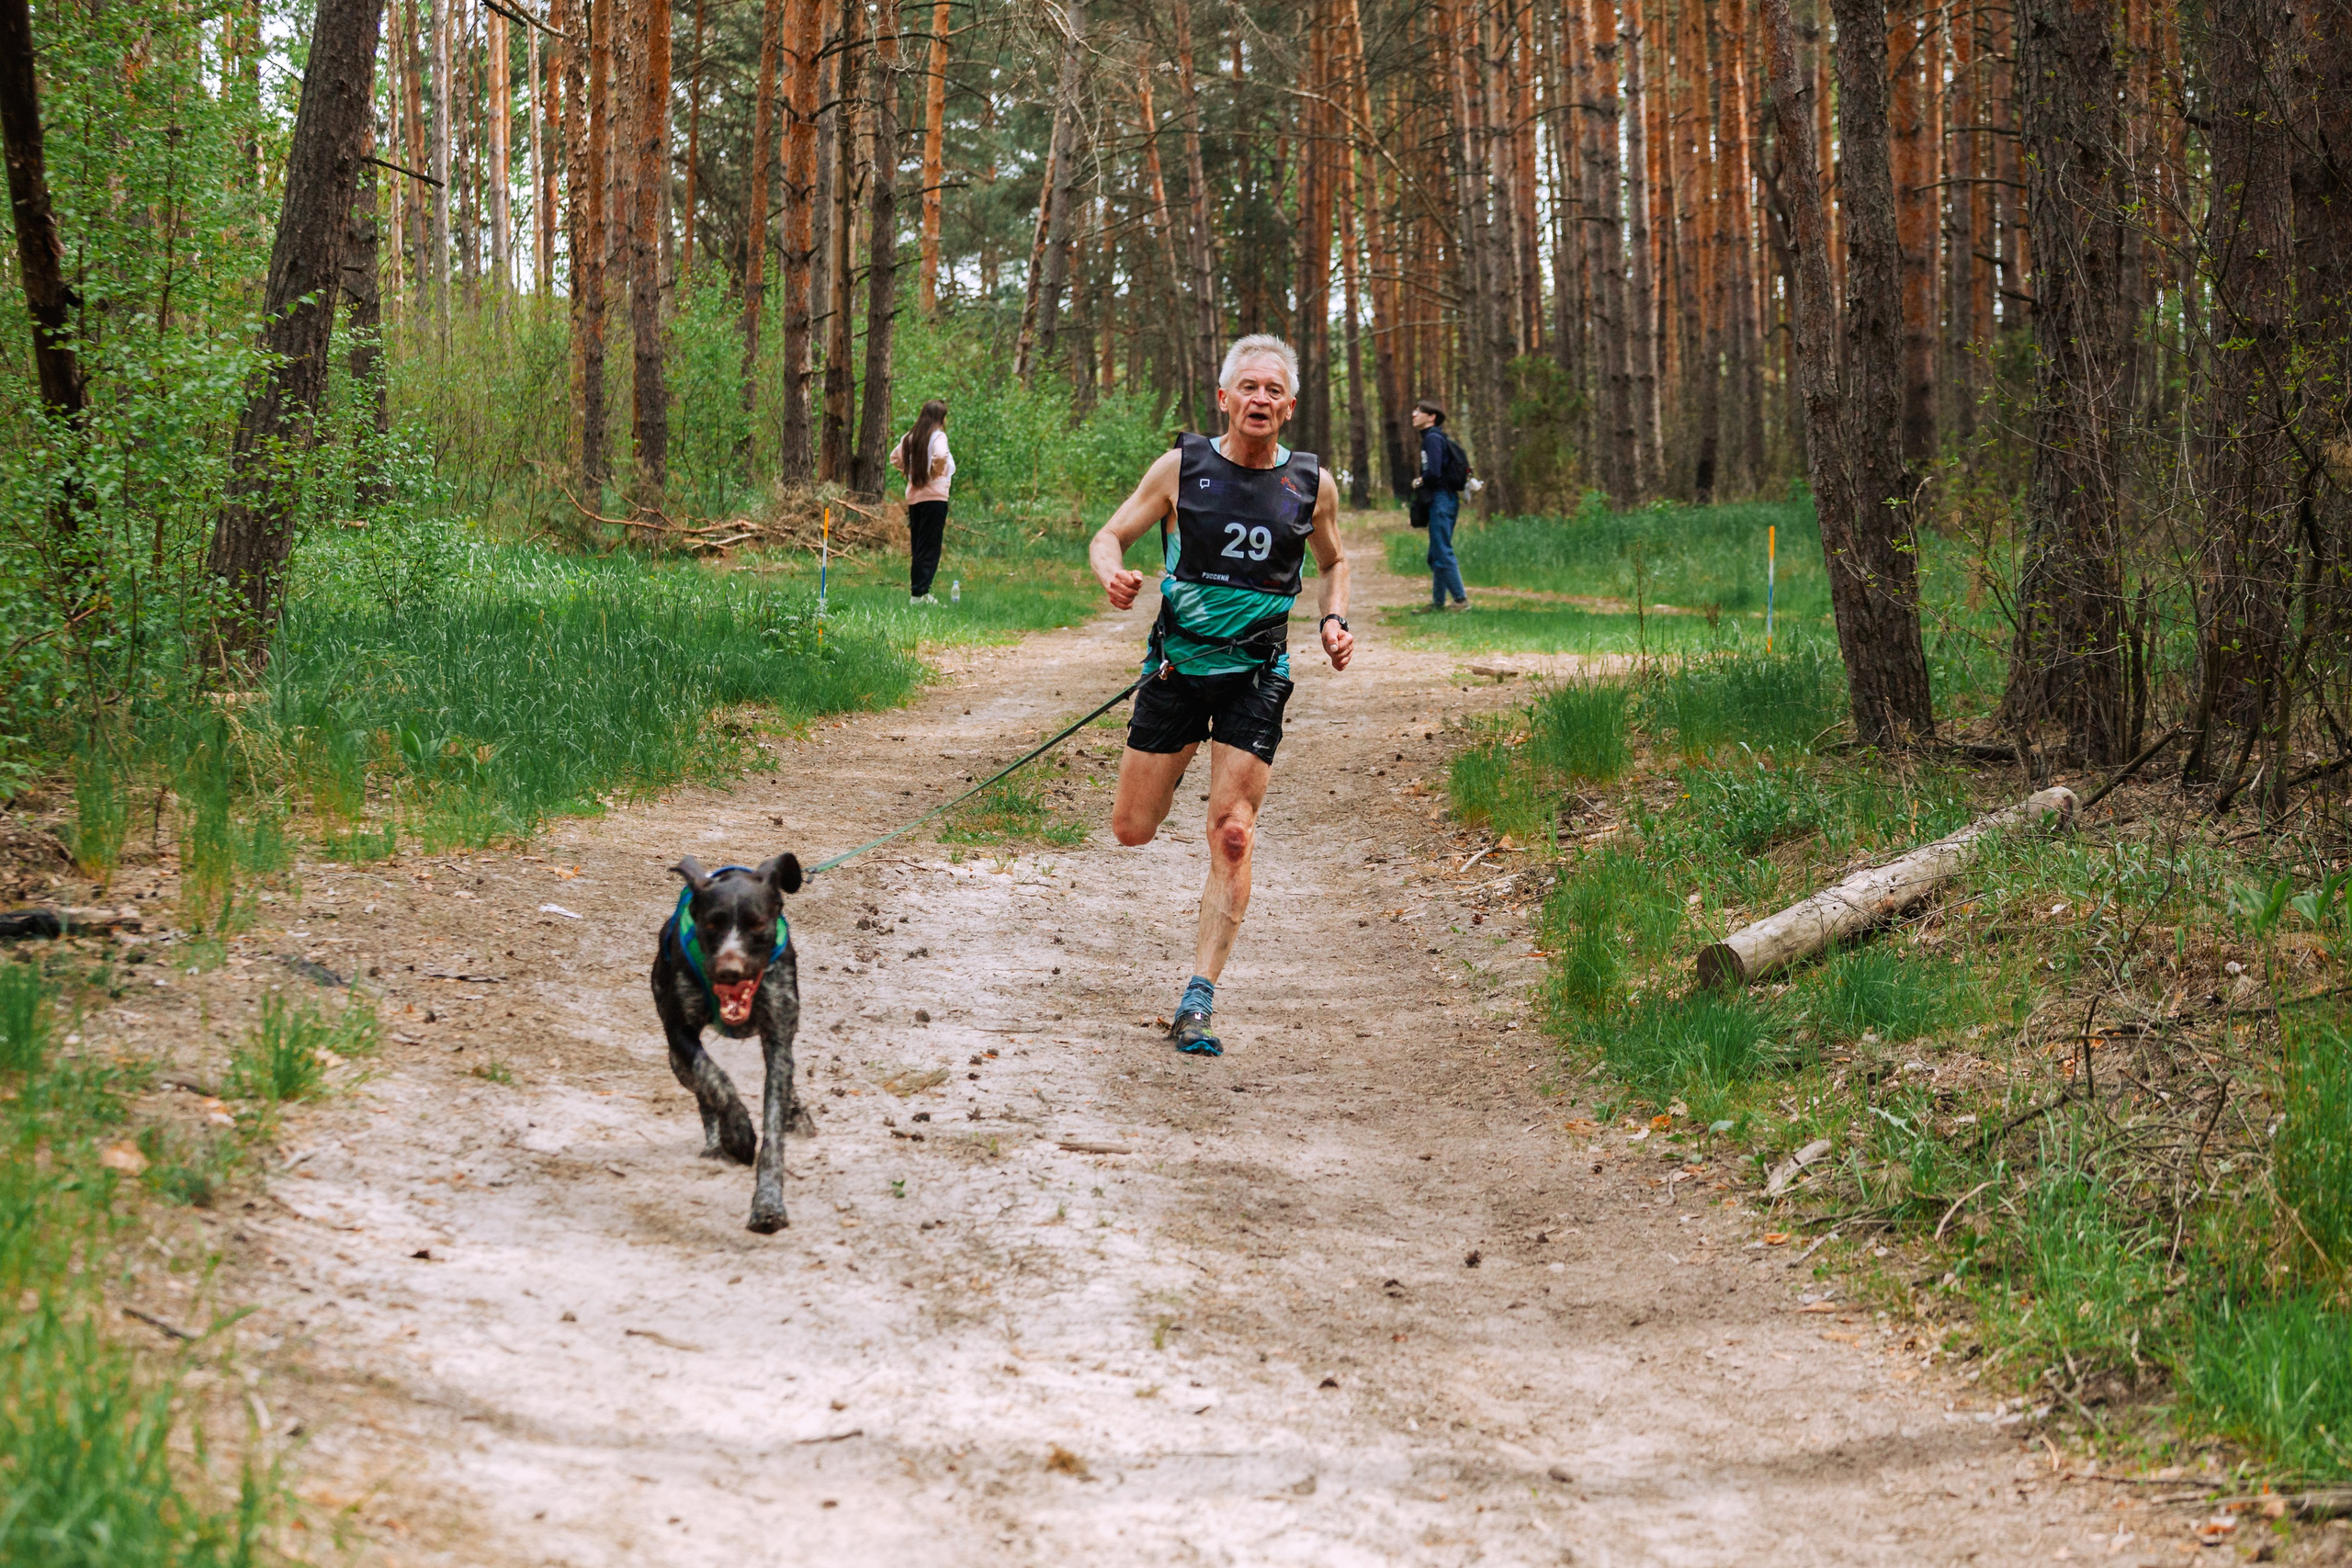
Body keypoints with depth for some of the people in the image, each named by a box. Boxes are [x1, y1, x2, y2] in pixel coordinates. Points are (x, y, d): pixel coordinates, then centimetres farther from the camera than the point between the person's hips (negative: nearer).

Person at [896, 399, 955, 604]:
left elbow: (895, 457, 22)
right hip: (934, 496, -7)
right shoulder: (938, 436, -10)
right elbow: (940, 456, -28)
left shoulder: (911, 437, 11)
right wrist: (937, 472, -10)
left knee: (916, 546, 12)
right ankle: (919, 593, -8)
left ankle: (918, 591, 15)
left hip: (913, 497, 7)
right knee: (930, 547, -4)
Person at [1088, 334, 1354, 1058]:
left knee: (1231, 839, -10)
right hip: (1178, 663, 0)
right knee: (1132, 830, 4)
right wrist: (1114, 575, -22)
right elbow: (1108, 537, 1)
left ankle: (1198, 1001, -6)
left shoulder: (1312, 483, 1)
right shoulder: (1182, 467, -4)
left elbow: (1333, 563, 19)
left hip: (1255, 676, 0)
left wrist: (1333, 621, 1)